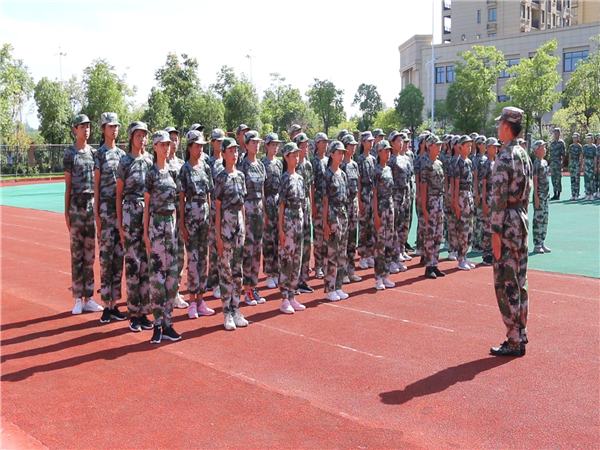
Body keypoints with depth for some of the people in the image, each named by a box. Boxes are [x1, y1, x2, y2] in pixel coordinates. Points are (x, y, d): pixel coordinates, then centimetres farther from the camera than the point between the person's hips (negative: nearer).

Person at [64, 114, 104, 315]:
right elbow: (68, 185, -2)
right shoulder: (70, 154, 0)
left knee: (90, 255, 7)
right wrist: (66, 212, -5)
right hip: (77, 204, -4)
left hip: (93, 204, 4)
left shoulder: (94, 152, 12)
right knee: (76, 254, 0)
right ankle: (78, 299, 6)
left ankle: (88, 298, 13)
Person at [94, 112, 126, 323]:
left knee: (119, 256, 7)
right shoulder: (99, 154, -1)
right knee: (106, 256, -3)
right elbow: (96, 184, -3)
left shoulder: (122, 153, 14)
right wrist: (96, 214, -8)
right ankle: (106, 306, 3)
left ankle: (114, 304, 14)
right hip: (106, 207, -5)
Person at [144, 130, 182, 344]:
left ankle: (167, 322, 14)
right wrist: (146, 232, -7)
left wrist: (176, 226, 12)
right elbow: (146, 204, -3)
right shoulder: (151, 173, -4)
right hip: (156, 223, -5)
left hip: (171, 222, 6)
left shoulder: (173, 171, 11)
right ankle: (158, 324, 4)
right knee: (157, 274, -4)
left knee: (172, 273, 6)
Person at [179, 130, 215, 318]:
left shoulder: (206, 167, 11)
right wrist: (182, 223, -8)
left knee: (203, 257, 8)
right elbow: (181, 197, -5)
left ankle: (200, 300, 15)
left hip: (205, 213, 5)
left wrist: (211, 216, 10)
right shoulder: (185, 169, -4)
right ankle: (192, 302, 4)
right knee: (193, 258, -4)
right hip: (191, 213, -5)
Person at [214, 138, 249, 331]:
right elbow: (218, 206, -8)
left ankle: (235, 309, 17)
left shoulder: (241, 176, 11)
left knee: (237, 267, 9)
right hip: (226, 222, -6)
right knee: (225, 268, -1)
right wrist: (218, 235, -11)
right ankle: (227, 313, 5)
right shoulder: (221, 177, -6)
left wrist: (244, 227, 12)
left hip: (239, 222, 6)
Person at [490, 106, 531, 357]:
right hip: (522, 220, 10)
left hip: (508, 223, -9)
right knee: (519, 281, 14)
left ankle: (514, 343, 3)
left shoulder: (504, 157, -17)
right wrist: (521, 216, 21)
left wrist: (496, 232, -18)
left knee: (505, 284, -3)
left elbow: (498, 198, -20)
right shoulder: (524, 155, 12)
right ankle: (521, 335, 23)